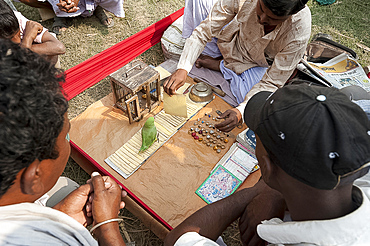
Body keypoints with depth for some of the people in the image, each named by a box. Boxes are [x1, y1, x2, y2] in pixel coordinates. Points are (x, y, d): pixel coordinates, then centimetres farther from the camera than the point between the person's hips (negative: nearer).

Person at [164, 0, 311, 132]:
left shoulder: (300, 32, -37)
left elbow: (272, 82, -31)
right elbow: (203, 33, -27)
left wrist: (241, 111, -45)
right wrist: (182, 69, -41)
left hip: (263, 63, -1)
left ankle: (222, 66, -6)